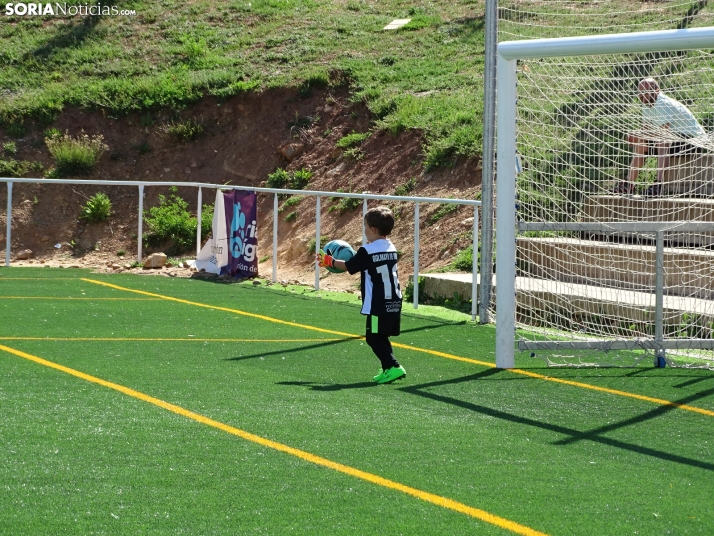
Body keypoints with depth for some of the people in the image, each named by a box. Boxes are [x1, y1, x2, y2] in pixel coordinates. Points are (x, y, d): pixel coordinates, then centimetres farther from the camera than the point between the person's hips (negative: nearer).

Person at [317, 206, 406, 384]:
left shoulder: (367, 252, -14)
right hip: (394, 302, 8)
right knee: (381, 337, 18)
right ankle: (387, 369, 16)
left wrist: (330, 261, 15)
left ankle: (393, 367, -15)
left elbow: (348, 266, -1)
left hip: (378, 305, -8)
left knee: (374, 338, -3)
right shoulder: (391, 249, 9)